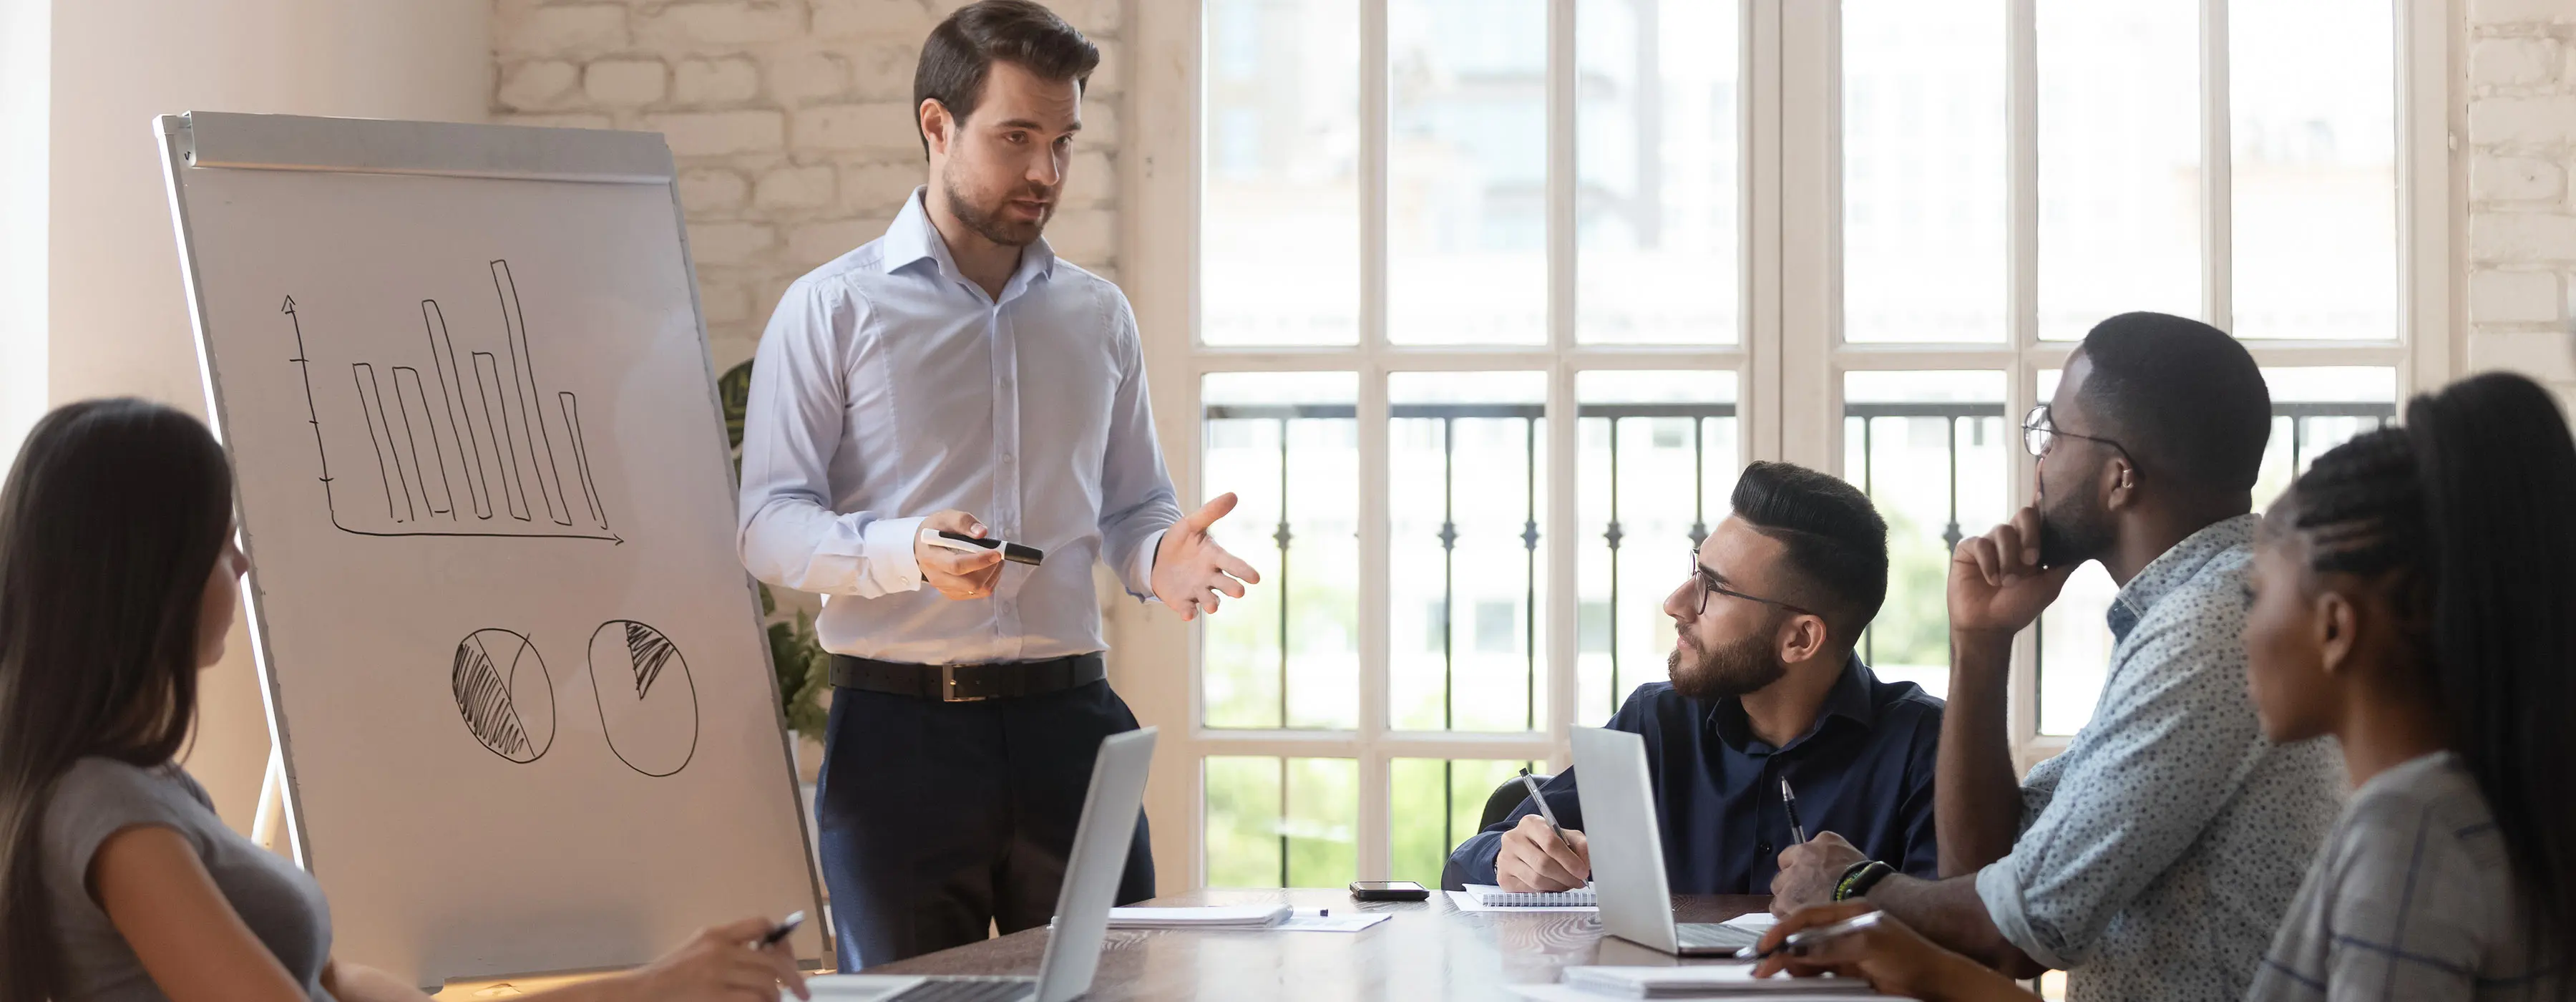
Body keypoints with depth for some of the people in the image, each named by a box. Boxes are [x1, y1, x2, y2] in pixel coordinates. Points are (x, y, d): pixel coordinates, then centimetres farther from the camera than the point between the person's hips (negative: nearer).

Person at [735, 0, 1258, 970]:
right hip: (899, 728, -3)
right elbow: (768, 523, -5)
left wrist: (1162, 556, -6)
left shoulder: (1098, 316, 14)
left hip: (1068, 716, 3)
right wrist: (906, 552, -24)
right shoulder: (832, 308, 1)